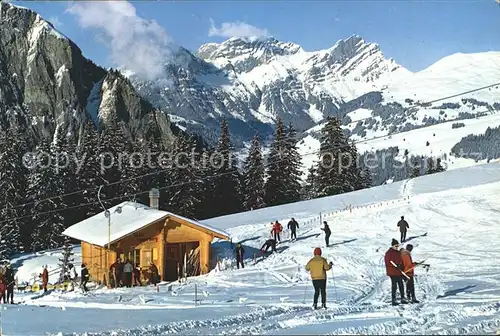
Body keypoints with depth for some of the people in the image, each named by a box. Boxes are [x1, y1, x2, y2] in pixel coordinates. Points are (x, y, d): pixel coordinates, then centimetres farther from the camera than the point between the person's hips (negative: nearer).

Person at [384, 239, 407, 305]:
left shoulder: (398, 252, 15)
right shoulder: (389, 253, -9)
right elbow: (387, 262, -15)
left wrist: (402, 269, 15)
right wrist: (395, 266, -23)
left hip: (399, 272, 7)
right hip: (392, 272, -7)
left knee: (401, 285, 9)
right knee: (394, 285, -5)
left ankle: (403, 298, 17)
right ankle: (393, 300, 0)